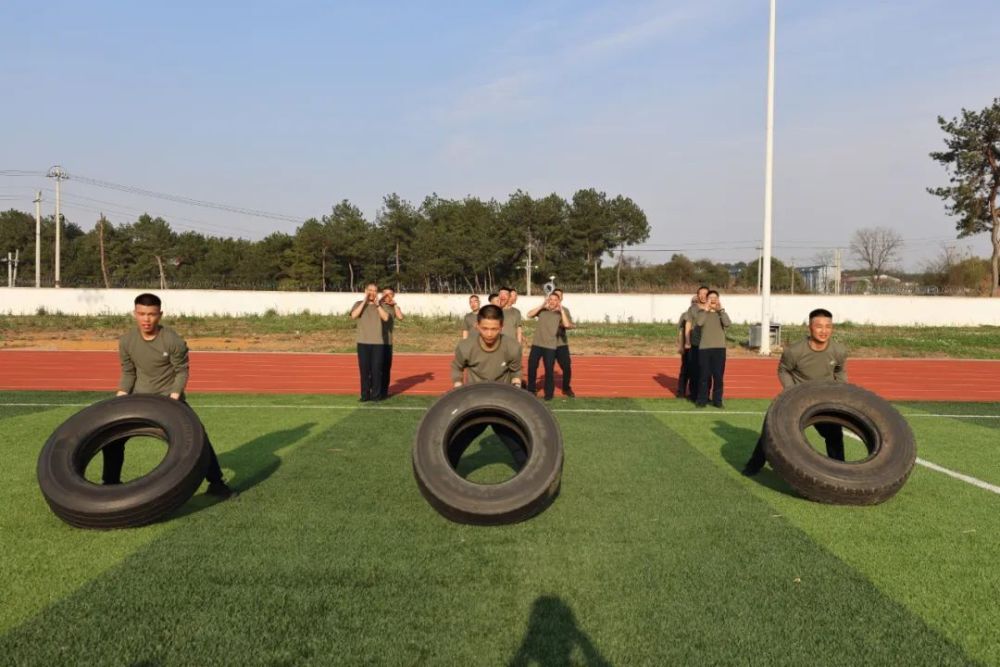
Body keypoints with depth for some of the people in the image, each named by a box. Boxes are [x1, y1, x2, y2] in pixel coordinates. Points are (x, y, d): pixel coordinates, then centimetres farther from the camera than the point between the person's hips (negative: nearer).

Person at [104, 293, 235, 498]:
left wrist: (173, 398, -21)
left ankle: (216, 483, 1)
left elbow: (181, 371, -11)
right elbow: (128, 373, 4)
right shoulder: (126, 341, -8)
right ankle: (111, 483, 23)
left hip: (170, 397, -4)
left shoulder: (174, 341, -20)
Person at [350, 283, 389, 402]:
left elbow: (386, 318, -8)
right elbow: (353, 315, -11)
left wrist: (377, 304, -10)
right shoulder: (358, 304, 8)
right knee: (364, 369, 1)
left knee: (376, 369, -2)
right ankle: (365, 394, 9)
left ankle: (376, 394, 5)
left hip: (378, 343, 0)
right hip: (363, 343, 0)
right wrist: (365, 301, -11)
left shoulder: (380, 306, 10)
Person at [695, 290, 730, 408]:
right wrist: (706, 309, -12)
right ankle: (702, 399, 9)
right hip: (704, 348, -1)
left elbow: (727, 324, -12)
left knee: (718, 376, 1)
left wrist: (721, 310, -8)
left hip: (719, 348, 1)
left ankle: (717, 400, 10)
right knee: (704, 375, 1)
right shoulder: (702, 313, 6)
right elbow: (699, 323, -16)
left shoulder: (721, 314, 9)